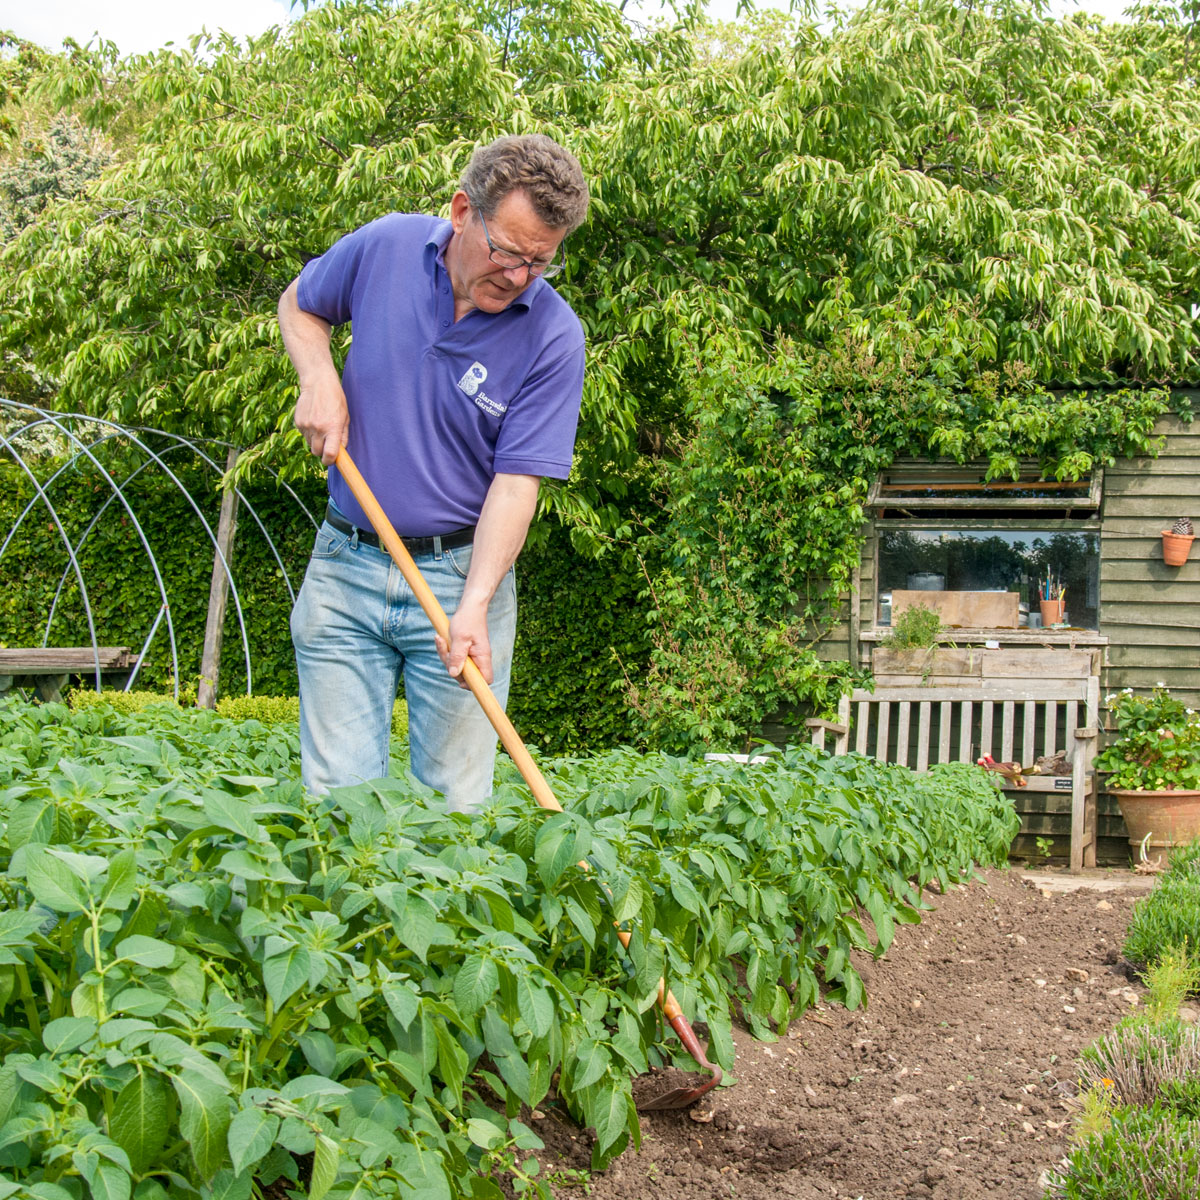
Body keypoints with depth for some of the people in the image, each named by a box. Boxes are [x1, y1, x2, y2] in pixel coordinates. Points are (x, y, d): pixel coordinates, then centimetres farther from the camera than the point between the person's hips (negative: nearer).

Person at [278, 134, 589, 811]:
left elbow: (518, 477, -15)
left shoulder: (555, 336, -11)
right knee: (336, 794, 4)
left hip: (461, 572, -2)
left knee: (454, 803, 2)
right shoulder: (385, 247, -4)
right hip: (344, 571, 2)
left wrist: (473, 606, -26)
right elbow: (300, 305, 16)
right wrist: (319, 381, -4)